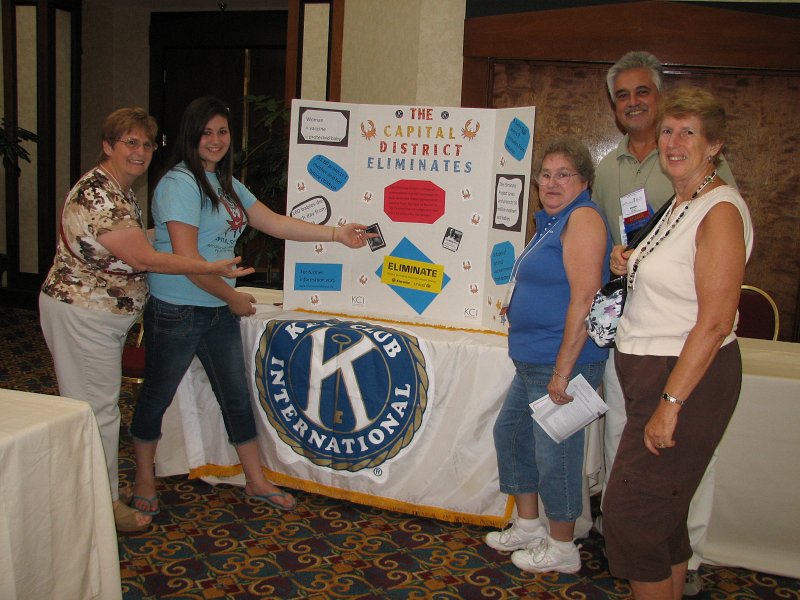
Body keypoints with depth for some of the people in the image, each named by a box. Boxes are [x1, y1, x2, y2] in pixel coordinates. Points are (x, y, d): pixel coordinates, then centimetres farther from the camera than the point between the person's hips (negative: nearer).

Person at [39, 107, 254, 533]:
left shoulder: (121, 191, 10)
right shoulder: (99, 195, -23)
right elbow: (144, 259, -25)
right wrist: (214, 268, -20)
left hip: (103, 315, 10)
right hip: (82, 316, -10)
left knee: (96, 405, 18)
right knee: (97, 409, 1)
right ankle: (103, 503, 15)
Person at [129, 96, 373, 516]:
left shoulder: (227, 185, 11)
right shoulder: (179, 183, -16)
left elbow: (275, 223, 10)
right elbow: (186, 257, -21)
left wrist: (338, 234, 5)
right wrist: (233, 297, -11)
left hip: (219, 309, 8)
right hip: (176, 311, -8)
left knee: (237, 395, 13)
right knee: (157, 395, 10)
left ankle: (256, 481, 26)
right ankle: (144, 478, 31)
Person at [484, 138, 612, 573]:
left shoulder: (582, 218, -15)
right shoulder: (551, 221, 16)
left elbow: (585, 299, -22)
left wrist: (563, 368, -23)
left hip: (560, 362, -11)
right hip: (532, 360, 11)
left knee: (555, 452, 1)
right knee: (510, 432, 19)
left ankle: (562, 550, 20)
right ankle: (528, 527, 34)